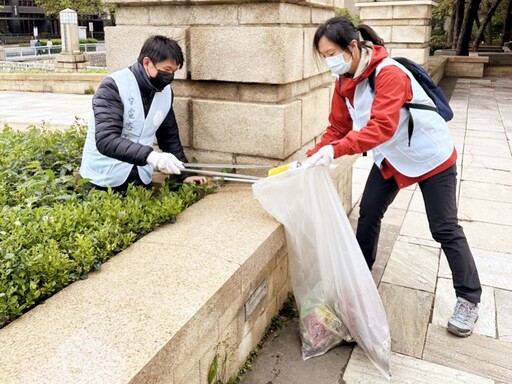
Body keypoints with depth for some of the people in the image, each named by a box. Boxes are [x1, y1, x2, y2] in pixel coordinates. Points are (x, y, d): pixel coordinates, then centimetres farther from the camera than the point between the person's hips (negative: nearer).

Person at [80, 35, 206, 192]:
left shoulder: (166, 92, -1)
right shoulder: (113, 87, -18)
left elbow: (170, 137, 10)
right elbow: (106, 140, -29)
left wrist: (184, 174, 2)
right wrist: (150, 155, -41)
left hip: (141, 178, 5)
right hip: (104, 179, -5)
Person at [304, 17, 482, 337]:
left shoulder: (389, 74, -30)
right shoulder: (345, 81, -5)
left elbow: (382, 126, -41)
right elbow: (338, 127, -4)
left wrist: (334, 151, -51)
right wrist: (313, 158, -18)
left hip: (430, 156, -7)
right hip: (390, 158, 7)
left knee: (444, 229, 0)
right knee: (368, 214, 8)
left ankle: (469, 300, 16)